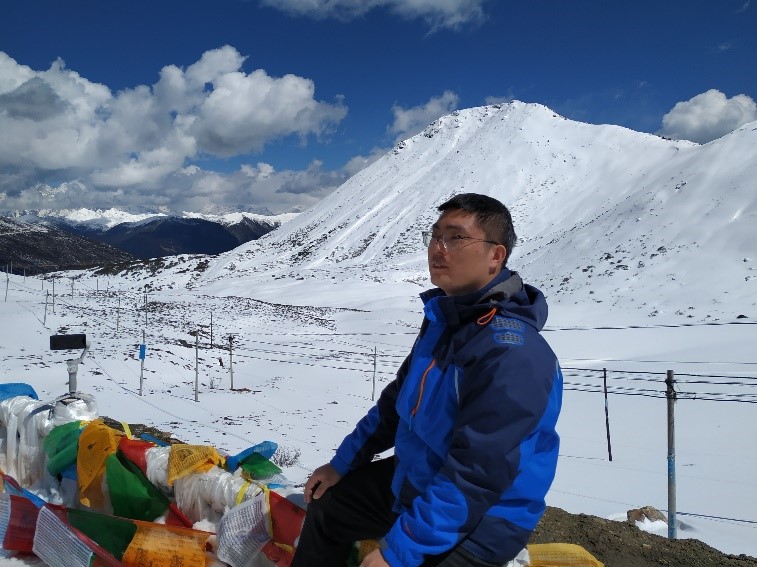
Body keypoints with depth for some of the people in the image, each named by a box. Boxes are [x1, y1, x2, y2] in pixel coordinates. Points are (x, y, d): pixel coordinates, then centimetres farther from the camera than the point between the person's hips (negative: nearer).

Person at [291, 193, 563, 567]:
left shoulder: (511, 353, -30)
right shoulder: (443, 318, 0)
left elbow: (477, 475, -31)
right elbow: (398, 399, 10)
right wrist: (343, 463, 12)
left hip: (478, 522, -8)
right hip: (415, 478, 8)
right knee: (326, 506, 16)